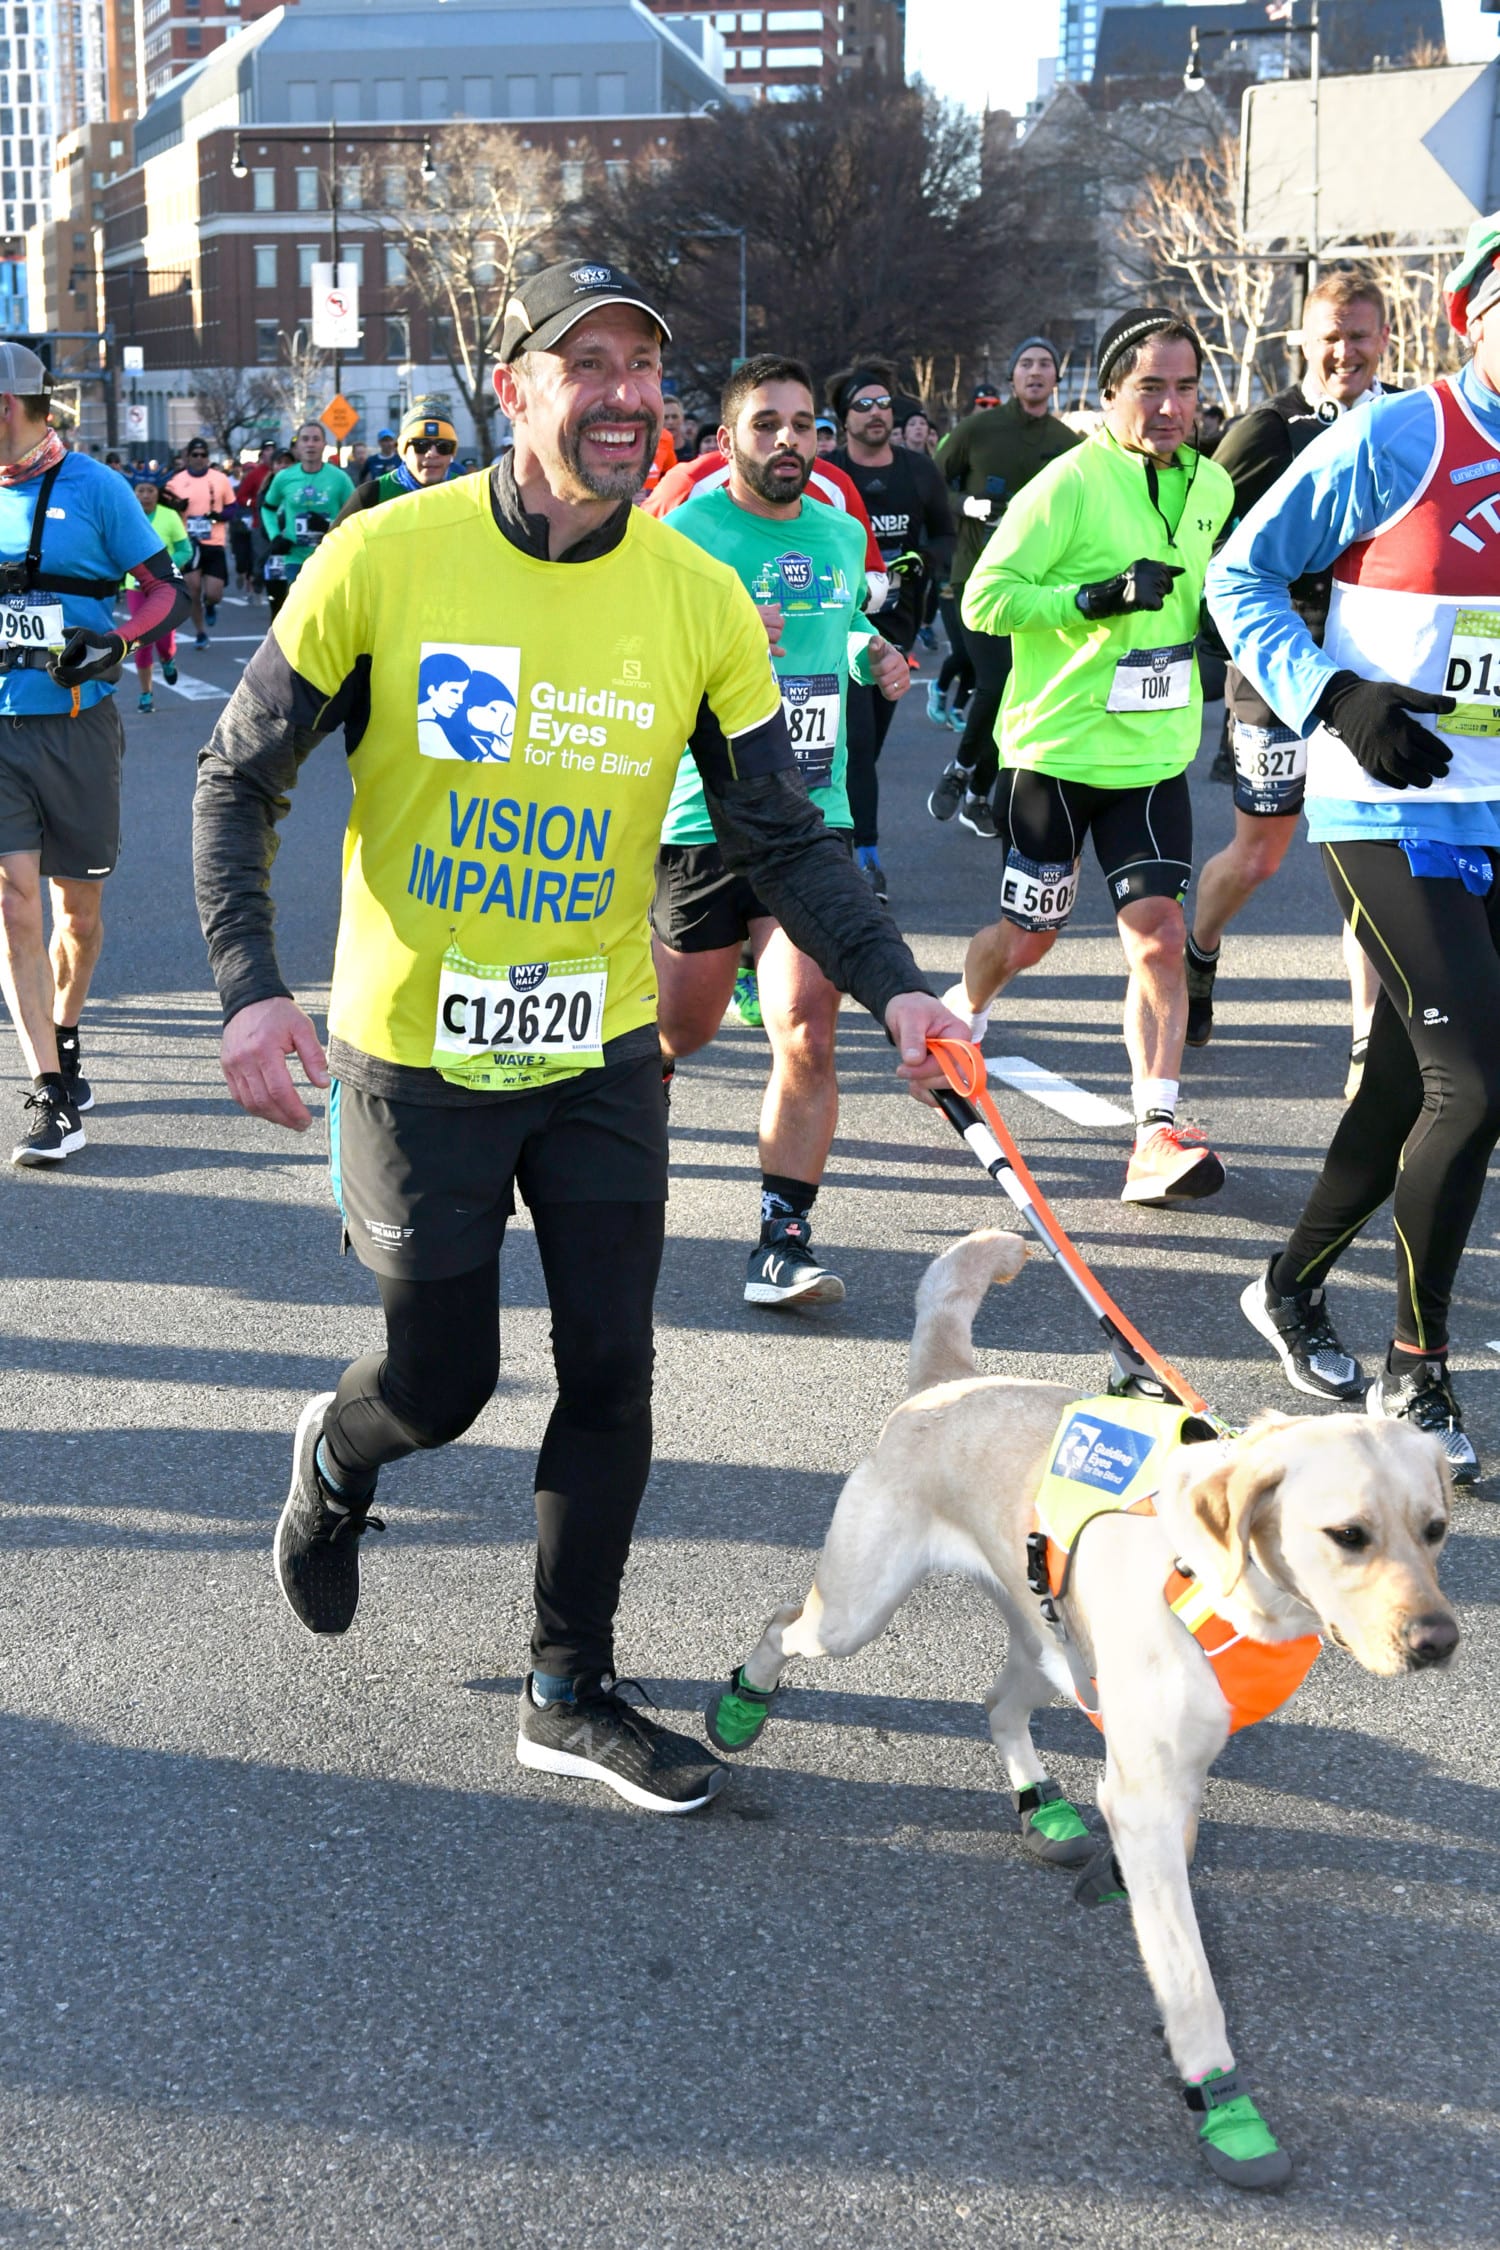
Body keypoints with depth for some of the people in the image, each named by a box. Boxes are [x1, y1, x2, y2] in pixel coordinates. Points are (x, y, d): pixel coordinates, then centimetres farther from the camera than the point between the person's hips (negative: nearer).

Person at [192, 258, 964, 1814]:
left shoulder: (701, 602, -6)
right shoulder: (384, 558, -13)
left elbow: (781, 835, 1)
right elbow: (239, 779, -5)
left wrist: (891, 986, -14)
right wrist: (251, 988, -18)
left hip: (599, 1051, 3)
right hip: (414, 1055, -2)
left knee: (610, 1374, 3)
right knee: (441, 1382, 8)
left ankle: (571, 1691, 22)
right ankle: (335, 1457, 46)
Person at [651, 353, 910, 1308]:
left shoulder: (842, 534, 9)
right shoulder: (685, 536, -8)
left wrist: (875, 655, 7)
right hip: (702, 823, -3)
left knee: (808, 1033, -9)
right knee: (683, 1031, 9)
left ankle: (784, 1240, -2)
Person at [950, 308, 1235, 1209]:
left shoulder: (1212, 485, 7)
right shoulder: (1069, 483, -14)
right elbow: (984, 598, -18)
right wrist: (1098, 599, -27)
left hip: (1156, 758, 4)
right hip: (1056, 751, -4)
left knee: (1161, 934, -8)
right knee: (1028, 936, 9)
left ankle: (1159, 1134, -7)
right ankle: (958, 1019, 41)